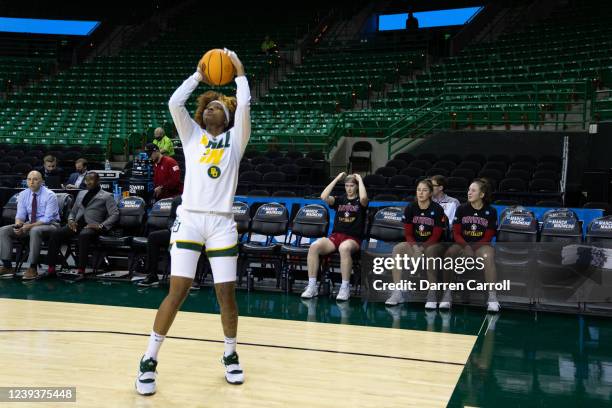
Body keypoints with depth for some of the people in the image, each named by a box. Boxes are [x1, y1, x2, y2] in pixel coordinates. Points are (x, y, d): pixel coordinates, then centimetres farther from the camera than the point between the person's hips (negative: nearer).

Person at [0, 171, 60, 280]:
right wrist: (18, 225, -20)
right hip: (29, 224, 6)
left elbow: (47, 219, -19)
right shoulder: (23, 195, 4)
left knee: (35, 231, -39)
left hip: (49, 225, -6)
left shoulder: (49, 195, -14)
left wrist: (29, 226, -29)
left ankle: (33, 268, -32)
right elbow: (20, 214, 3)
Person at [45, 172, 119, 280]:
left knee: (83, 235, -39)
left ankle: (81, 271, -39)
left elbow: (115, 215, -4)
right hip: (77, 225, 6)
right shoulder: (81, 193, 25)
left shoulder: (107, 196, 7)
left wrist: (101, 226, -17)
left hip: (92, 227, -5)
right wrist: (70, 220, 6)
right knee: (55, 234, -21)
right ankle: (51, 269, -19)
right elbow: (73, 212, 29)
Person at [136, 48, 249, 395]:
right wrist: (199, 74, 13)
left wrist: (239, 71, 10)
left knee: (227, 294, 2)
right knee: (177, 292, -7)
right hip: (189, 219, 0)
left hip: (222, 223, 0)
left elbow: (245, 106, -1)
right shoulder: (192, 135, 16)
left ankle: (230, 355, 24)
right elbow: (175, 102, 3)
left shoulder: (235, 139, 13)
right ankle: (149, 361, 5)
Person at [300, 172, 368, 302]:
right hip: (335, 236, 3)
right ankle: (312, 286, -24)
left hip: (353, 239, -3)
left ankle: (345, 288, -33)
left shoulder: (360, 202, 9)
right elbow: (324, 197, -2)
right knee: (314, 246, -27)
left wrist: (360, 179, -2)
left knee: (344, 248, -42)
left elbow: (363, 197, -17)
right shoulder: (339, 200, 18)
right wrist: (337, 179, 4)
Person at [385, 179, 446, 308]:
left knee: (430, 253, -38)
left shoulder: (437, 209, -9)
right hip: (414, 243, 4)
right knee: (397, 249, -24)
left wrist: (423, 247, -23)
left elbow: (436, 235, -11)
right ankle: (397, 293, -23)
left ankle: (432, 296, -31)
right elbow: (408, 233, 1)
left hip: (433, 244, -4)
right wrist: (414, 246, -18)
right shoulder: (410, 209, 0)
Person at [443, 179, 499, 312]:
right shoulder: (462, 209, 4)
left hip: (482, 245, -1)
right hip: (463, 244, 1)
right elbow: (456, 233, 4)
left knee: (488, 256, -35)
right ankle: (447, 294, -25)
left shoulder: (491, 211, 1)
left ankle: (492, 297, -36)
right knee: (449, 253, -31)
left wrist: (473, 247, -13)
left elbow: (488, 236, 1)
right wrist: (466, 246, -14)